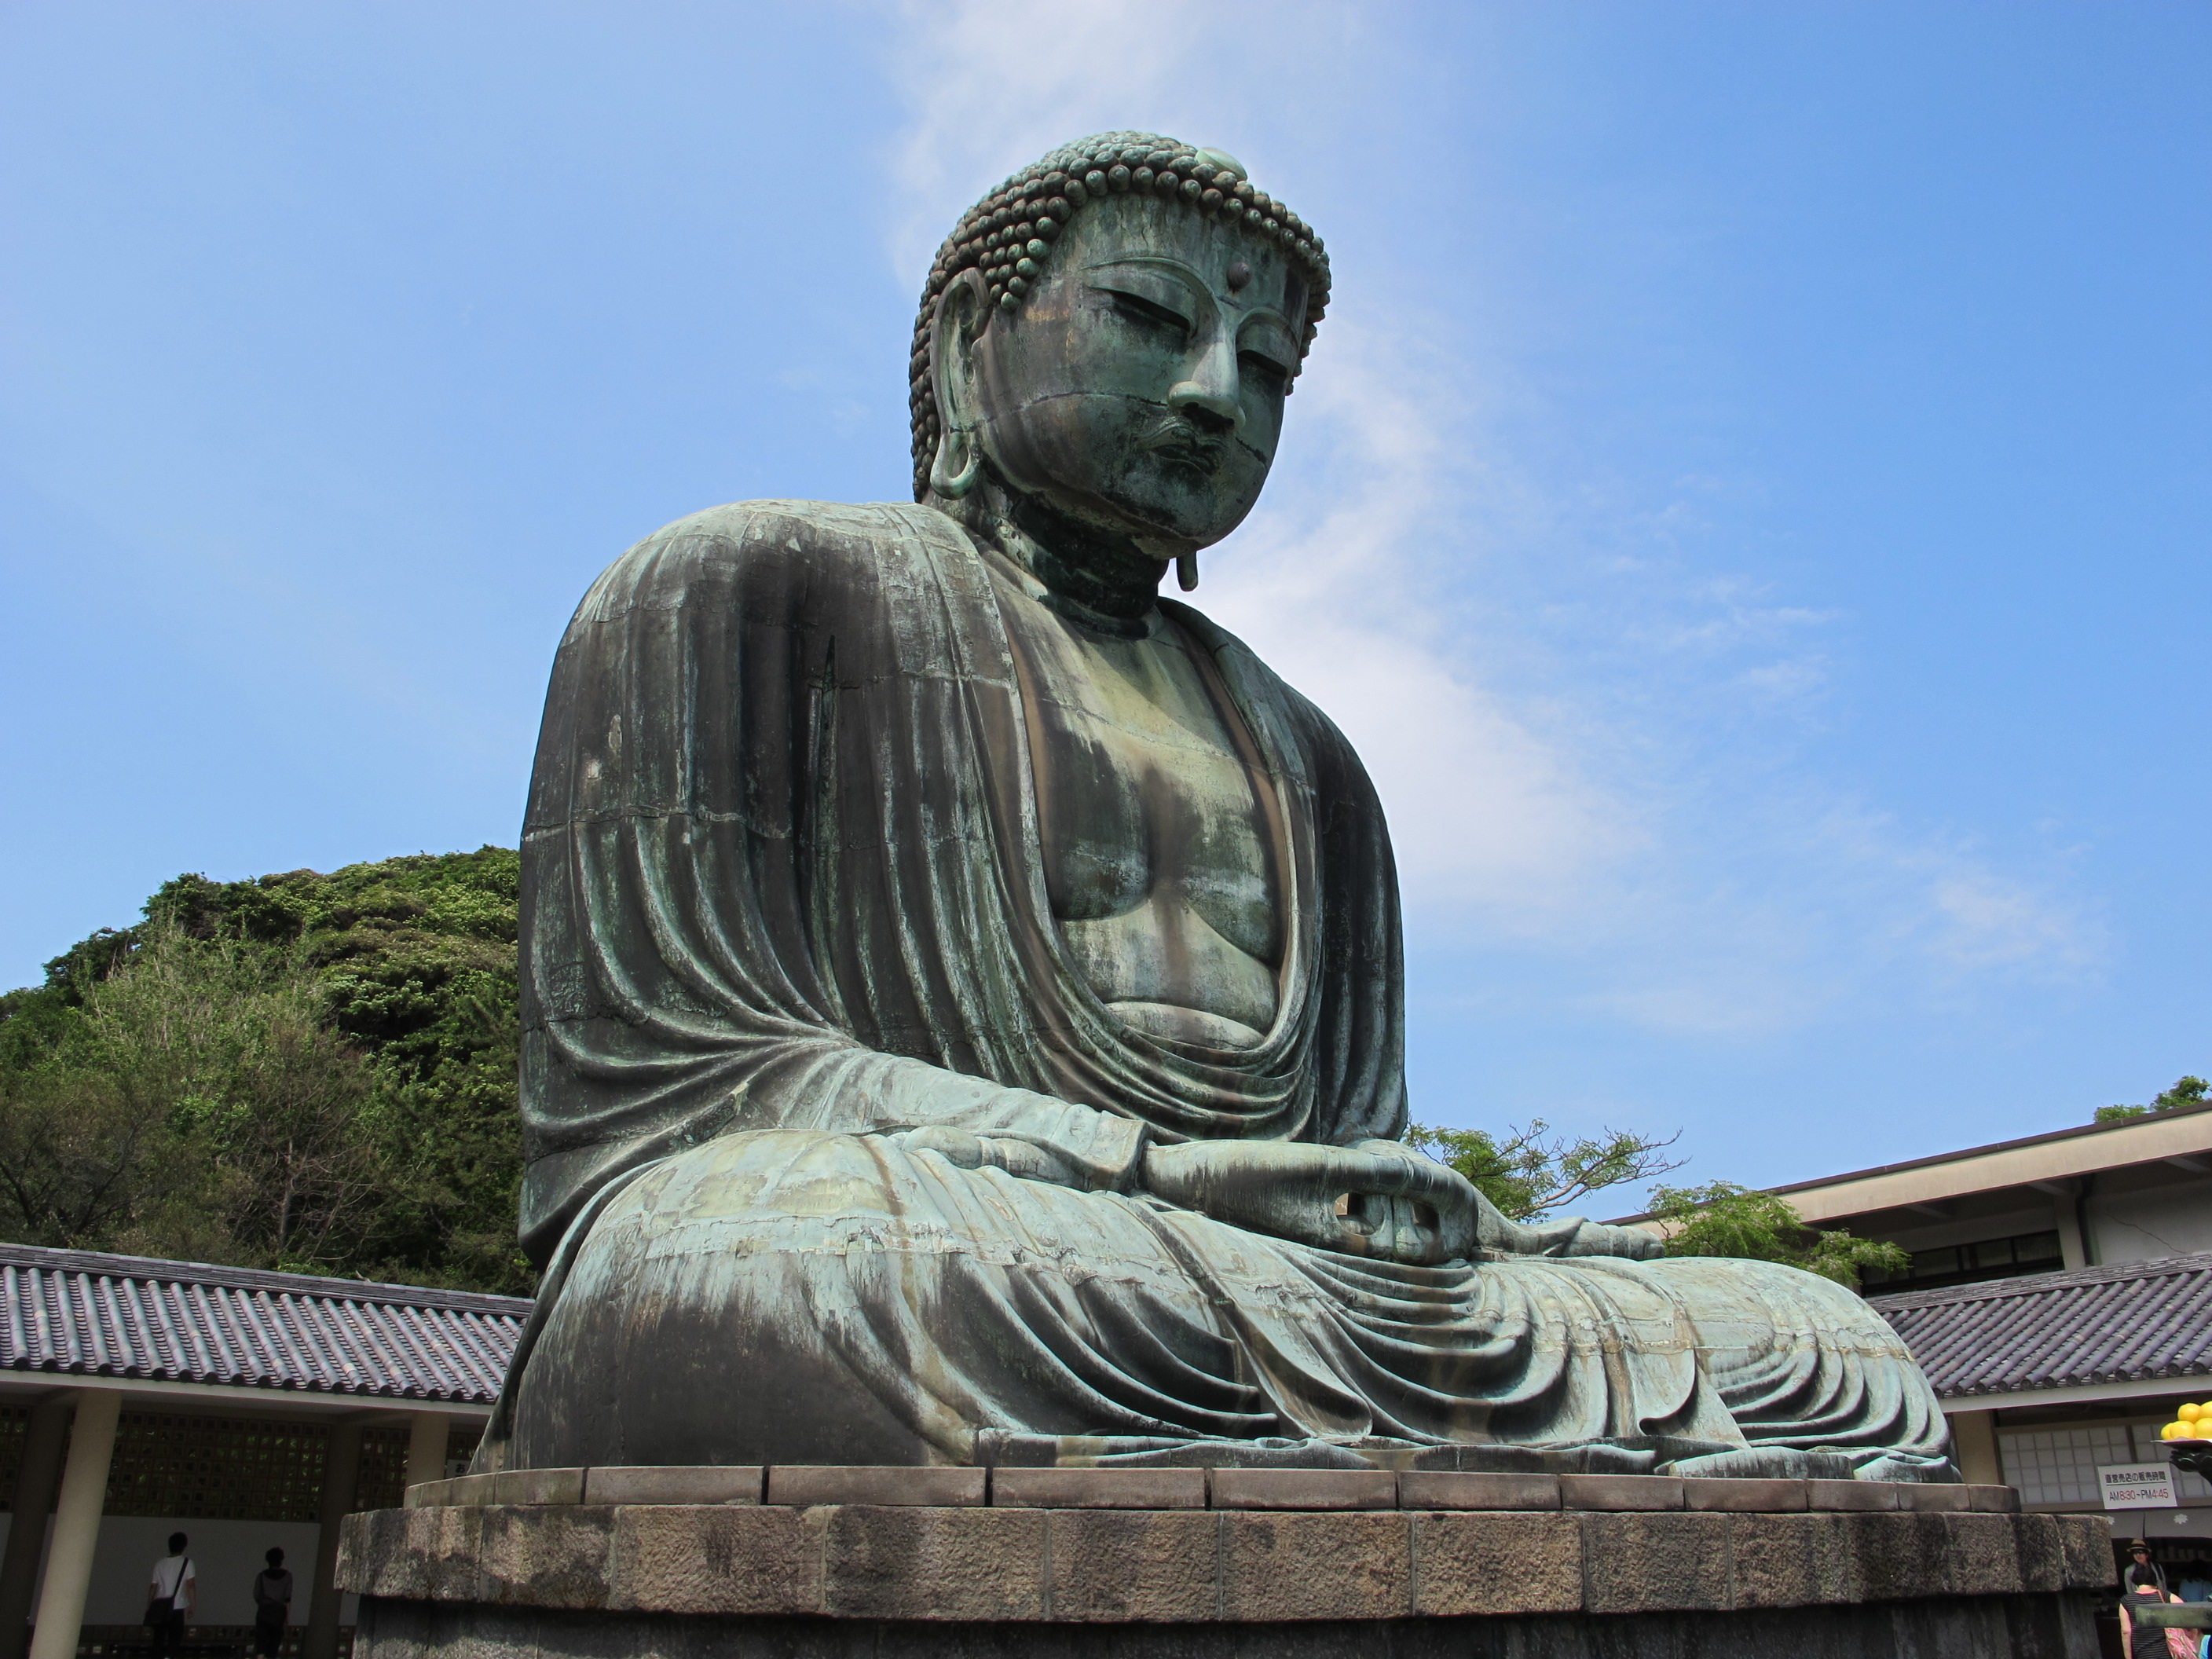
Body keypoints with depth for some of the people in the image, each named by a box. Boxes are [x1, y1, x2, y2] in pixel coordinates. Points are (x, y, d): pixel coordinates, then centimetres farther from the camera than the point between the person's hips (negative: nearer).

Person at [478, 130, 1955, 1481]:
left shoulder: (1305, 760, 27)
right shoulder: (747, 592, 9)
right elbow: (656, 1063, -4)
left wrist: (1479, 1233, -5)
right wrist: (1154, 1168, -16)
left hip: (1284, 1299, 6)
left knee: (1834, 1358, -12)